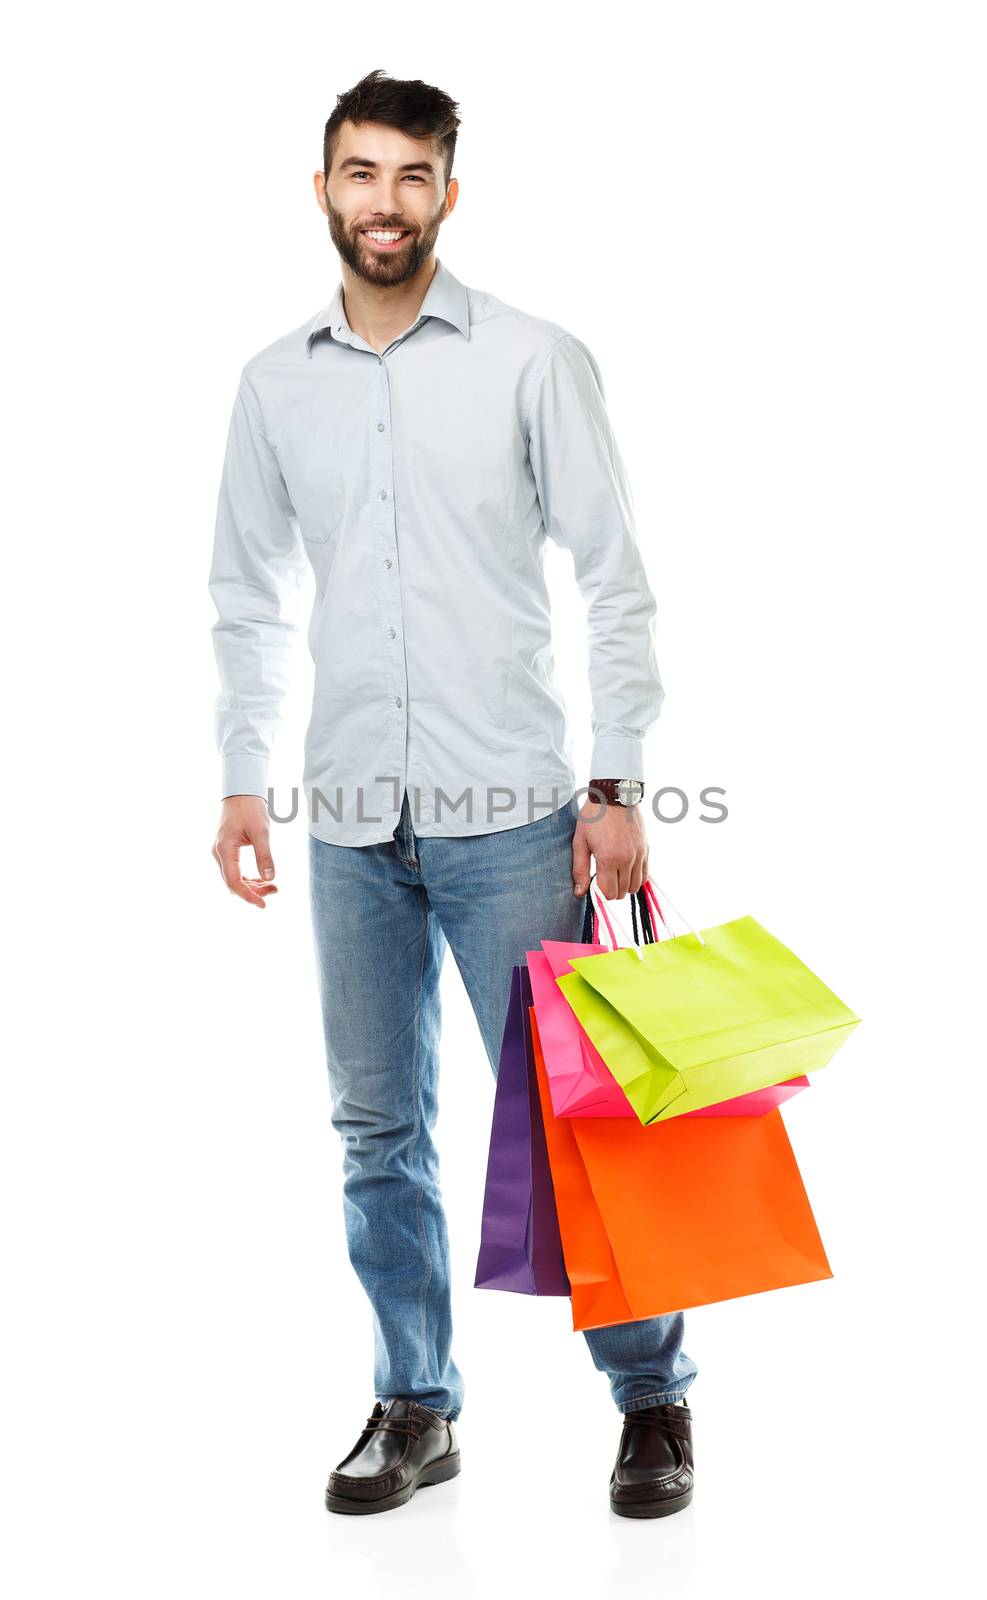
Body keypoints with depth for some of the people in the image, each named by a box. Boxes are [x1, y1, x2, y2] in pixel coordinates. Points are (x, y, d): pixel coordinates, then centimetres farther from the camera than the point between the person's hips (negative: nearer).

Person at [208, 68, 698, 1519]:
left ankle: (653, 1397, 18)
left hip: (510, 813, -4)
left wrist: (616, 782, -9)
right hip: (352, 821, 4)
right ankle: (415, 1408, 25)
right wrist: (244, 777, 8)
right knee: (379, 1129, 10)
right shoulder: (276, 383, 10)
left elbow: (617, 581, -3)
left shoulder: (535, 361, -1)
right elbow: (251, 598, 15)